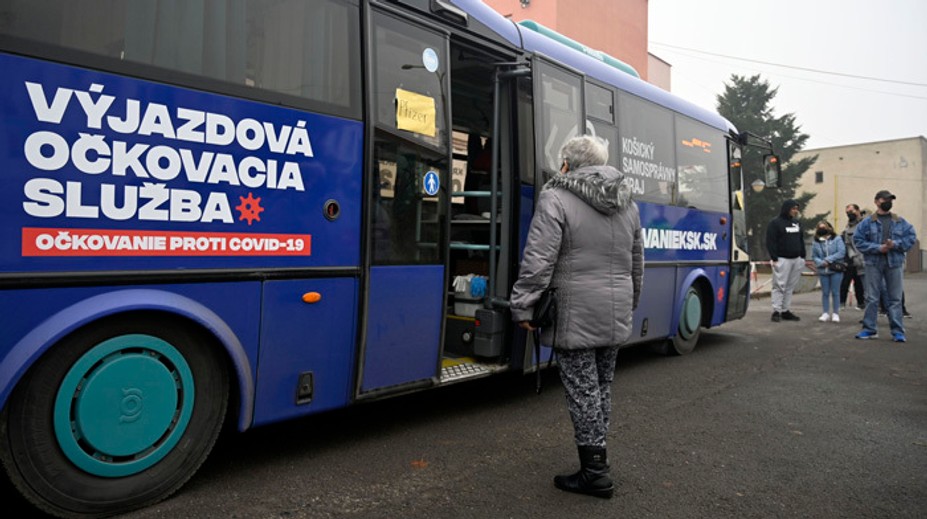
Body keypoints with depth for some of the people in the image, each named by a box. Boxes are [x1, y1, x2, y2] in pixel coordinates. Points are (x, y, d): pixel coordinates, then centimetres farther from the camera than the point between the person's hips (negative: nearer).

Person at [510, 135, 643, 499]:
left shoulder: (556, 198, -10)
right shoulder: (628, 203, 12)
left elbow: (538, 260, -18)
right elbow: (637, 263, 19)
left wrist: (523, 306, -11)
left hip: (575, 313, -7)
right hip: (616, 315, 7)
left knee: (582, 390, 2)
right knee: (602, 386, 18)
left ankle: (594, 472, 10)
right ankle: (596, 457, 29)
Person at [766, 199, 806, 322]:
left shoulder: (797, 223, 17)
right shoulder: (775, 223, -5)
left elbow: (801, 241, 22)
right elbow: (770, 242, -11)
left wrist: (803, 256, 15)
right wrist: (774, 258, -16)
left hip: (796, 260, 7)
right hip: (782, 260, -7)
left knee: (790, 287, 7)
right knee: (779, 285, -8)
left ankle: (785, 310, 13)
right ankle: (776, 311, -5)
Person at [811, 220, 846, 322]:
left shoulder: (837, 239, -4)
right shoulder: (816, 242, 3)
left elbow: (842, 252, -12)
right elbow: (814, 256, 4)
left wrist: (829, 259, -16)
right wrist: (821, 263, -14)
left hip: (836, 270, -2)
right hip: (823, 271, 2)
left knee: (835, 292, 5)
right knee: (825, 293, 9)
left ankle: (835, 313, 14)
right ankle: (826, 313, 17)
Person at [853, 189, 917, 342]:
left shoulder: (900, 222, 8)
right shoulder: (867, 222, 1)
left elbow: (911, 237, 4)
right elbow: (858, 240, -3)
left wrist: (895, 244, -12)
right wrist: (877, 248, -13)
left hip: (894, 263, 1)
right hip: (874, 263, -1)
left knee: (895, 298, 4)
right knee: (872, 298, 4)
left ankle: (897, 331, 8)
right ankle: (869, 329, 12)